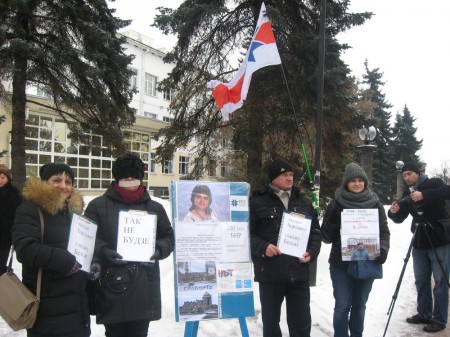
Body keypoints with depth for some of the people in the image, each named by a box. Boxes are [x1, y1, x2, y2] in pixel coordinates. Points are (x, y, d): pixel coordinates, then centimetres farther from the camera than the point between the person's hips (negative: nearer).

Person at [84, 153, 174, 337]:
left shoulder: (155, 208, 11)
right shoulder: (98, 205, 4)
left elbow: (169, 237, 15)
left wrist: (159, 249, -6)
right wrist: (102, 251, -17)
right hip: (111, 288, -2)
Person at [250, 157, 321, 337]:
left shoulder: (304, 202, 11)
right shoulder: (258, 202, -4)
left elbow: (315, 230, 14)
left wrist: (312, 252, -2)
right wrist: (262, 247, -19)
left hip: (299, 272, 3)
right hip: (270, 273, -3)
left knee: (302, 322, 11)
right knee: (271, 320, 11)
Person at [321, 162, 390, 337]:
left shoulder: (375, 204, 0)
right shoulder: (336, 204, -5)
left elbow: (384, 232, 1)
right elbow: (326, 237, -5)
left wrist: (382, 250, -18)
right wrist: (332, 220, -24)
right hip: (341, 265, -2)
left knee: (359, 306, 15)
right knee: (342, 307, 1)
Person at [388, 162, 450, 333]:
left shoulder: (433, 183, -5)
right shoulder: (407, 194, 10)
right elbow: (399, 219, 7)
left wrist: (424, 195, -36)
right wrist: (393, 212, -15)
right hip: (419, 243, 6)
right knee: (421, 280, 12)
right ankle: (424, 314, 24)